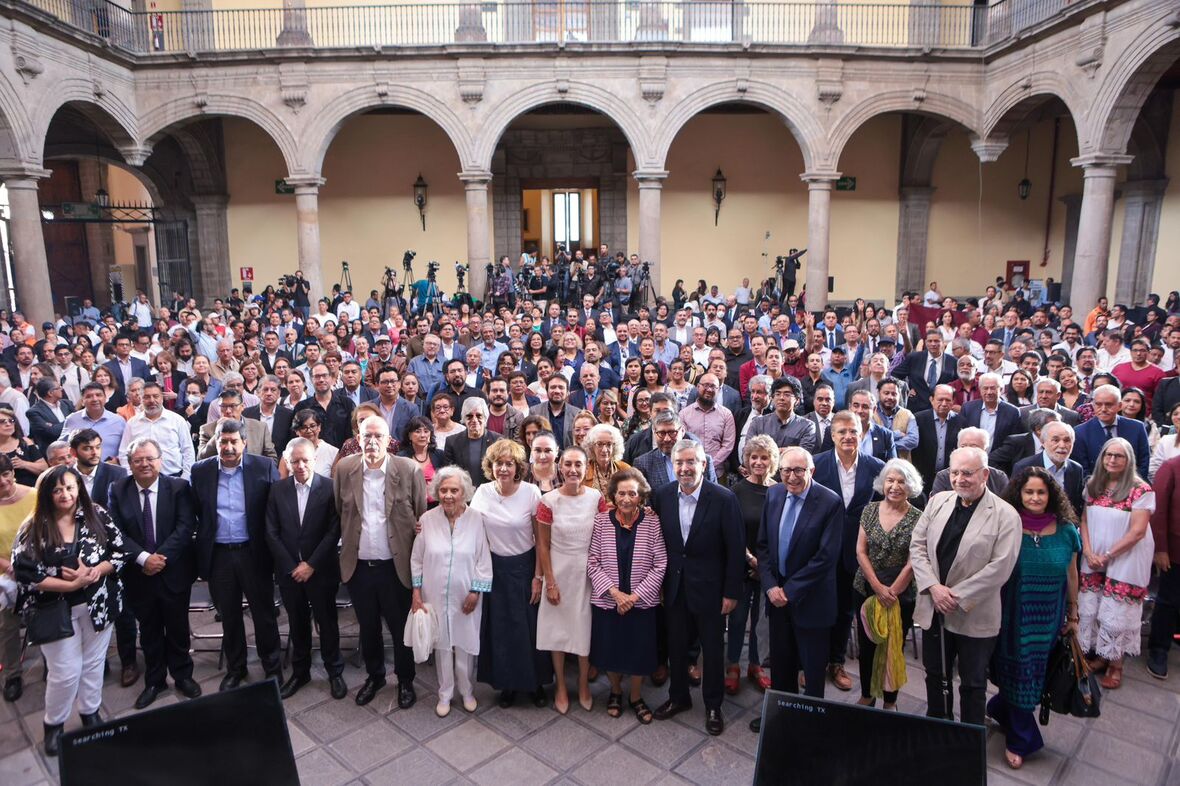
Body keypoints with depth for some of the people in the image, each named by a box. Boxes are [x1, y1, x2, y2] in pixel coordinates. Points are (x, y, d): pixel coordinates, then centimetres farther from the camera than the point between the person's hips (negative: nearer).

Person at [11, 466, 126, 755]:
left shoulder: (97, 516, -5)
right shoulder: (33, 528, -10)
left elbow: (120, 551, -4)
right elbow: (25, 573, -15)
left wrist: (95, 572, -21)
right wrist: (71, 585, -21)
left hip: (98, 605, 2)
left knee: (94, 663, 15)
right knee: (65, 671, 3)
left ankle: (90, 714, 36)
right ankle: (53, 724, 28)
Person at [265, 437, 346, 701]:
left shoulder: (330, 487, -10)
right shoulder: (278, 489, -1)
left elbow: (334, 531, -11)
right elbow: (272, 533, -1)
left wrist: (311, 565, -13)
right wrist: (292, 567, -7)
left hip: (321, 570, -2)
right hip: (289, 570, 3)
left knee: (327, 622, 9)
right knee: (297, 623, 15)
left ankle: (335, 672, 25)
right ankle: (300, 671, 31)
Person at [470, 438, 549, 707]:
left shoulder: (531, 492, -14)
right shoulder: (482, 492, -6)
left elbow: (541, 538, -8)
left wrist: (538, 577, -8)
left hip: (524, 567, -2)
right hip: (494, 568, 2)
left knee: (529, 626, 5)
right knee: (499, 627, 10)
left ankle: (536, 682, 27)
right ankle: (507, 683, 30)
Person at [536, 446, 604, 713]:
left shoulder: (597, 498, -8)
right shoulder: (548, 501, -12)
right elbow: (543, 545, -6)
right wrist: (549, 583, -6)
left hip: (588, 572, 1)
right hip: (559, 572, -1)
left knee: (585, 628, 12)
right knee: (558, 628, 11)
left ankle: (583, 685, 33)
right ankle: (561, 687, 30)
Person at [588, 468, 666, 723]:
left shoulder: (652, 522, -11)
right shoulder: (601, 520, -9)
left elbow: (660, 565, -9)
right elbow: (592, 562, -7)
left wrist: (635, 596, -14)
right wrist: (614, 592, -16)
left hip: (642, 602, 0)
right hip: (606, 601, 1)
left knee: (639, 651, 13)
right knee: (610, 650, 15)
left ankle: (636, 696, 39)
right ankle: (615, 691, 43)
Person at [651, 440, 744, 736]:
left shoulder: (724, 498, -17)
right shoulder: (662, 495, -5)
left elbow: (736, 549, -12)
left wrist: (731, 592, -10)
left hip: (709, 588, -3)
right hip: (674, 587, 3)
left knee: (712, 649, 13)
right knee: (676, 646, 17)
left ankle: (713, 705, 33)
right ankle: (678, 697, 39)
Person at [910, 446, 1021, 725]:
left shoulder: (1005, 515, -12)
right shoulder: (938, 501, 2)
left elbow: (1000, 566, -17)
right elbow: (917, 545, 2)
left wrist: (958, 596, -18)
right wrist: (934, 587, -11)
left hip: (974, 616, -4)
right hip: (933, 609, 4)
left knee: (973, 684, 13)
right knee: (935, 676, 19)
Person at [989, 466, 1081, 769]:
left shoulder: (1066, 531, -4)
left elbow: (1071, 575, 6)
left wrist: (1073, 615, 10)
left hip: (1049, 619, 2)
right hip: (1014, 617, -2)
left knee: (1036, 674, 14)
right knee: (1018, 673, 8)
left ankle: (998, 708, 42)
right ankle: (1021, 739, 27)